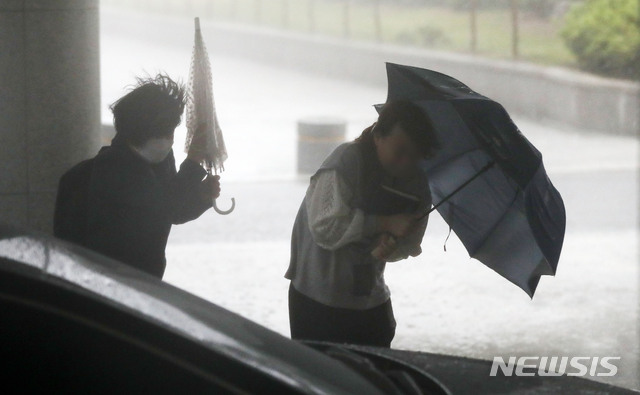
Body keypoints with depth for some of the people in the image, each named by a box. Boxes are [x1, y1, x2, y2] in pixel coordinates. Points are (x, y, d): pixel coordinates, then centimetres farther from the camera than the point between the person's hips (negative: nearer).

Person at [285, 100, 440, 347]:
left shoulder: (417, 182, 2)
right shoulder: (346, 162, -18)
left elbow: (410, 243, 6)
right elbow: (325, 227, -25)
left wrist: (389, 247, -18)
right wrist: (385, 223, -25)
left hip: (371, 297, 6)